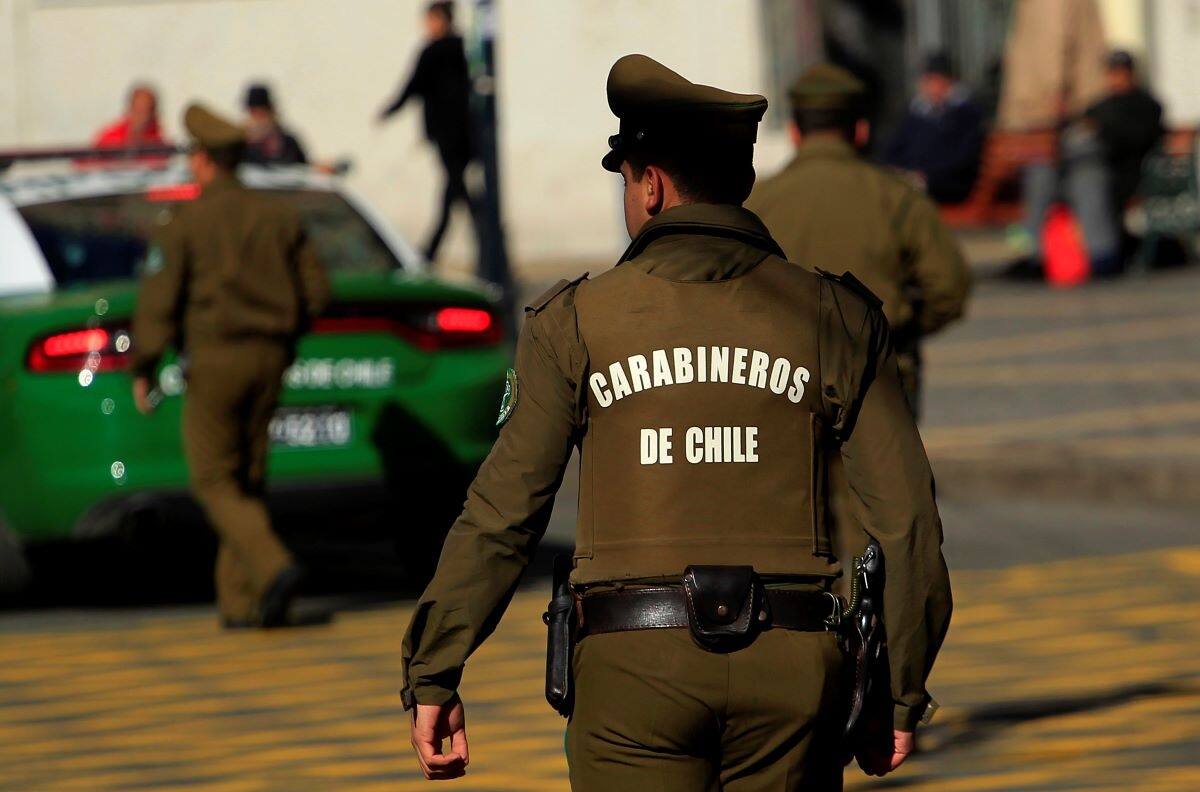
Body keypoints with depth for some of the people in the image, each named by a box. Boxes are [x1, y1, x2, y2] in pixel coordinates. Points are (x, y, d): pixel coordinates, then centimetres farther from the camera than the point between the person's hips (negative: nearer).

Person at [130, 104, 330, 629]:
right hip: (269, 359, 5)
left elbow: (158, 301, -10)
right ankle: (239, 601, 10)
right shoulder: (279, 217, 7)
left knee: (215, 482, -1)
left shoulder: (185, 224, -7)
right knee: (247, 481, 13)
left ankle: (273, 567, -23)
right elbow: (315, 293, 9)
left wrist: (142, 370, -1)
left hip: (215, 357, -5)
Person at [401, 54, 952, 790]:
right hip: (792, 665, 2)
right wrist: (902, 694, 11)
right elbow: (907, 515, 3)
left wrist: (433, 676, 6)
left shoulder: (576, 322, 2)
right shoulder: (832, 317, 6)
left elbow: (501, 516, 0)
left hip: (635, 664, -1)